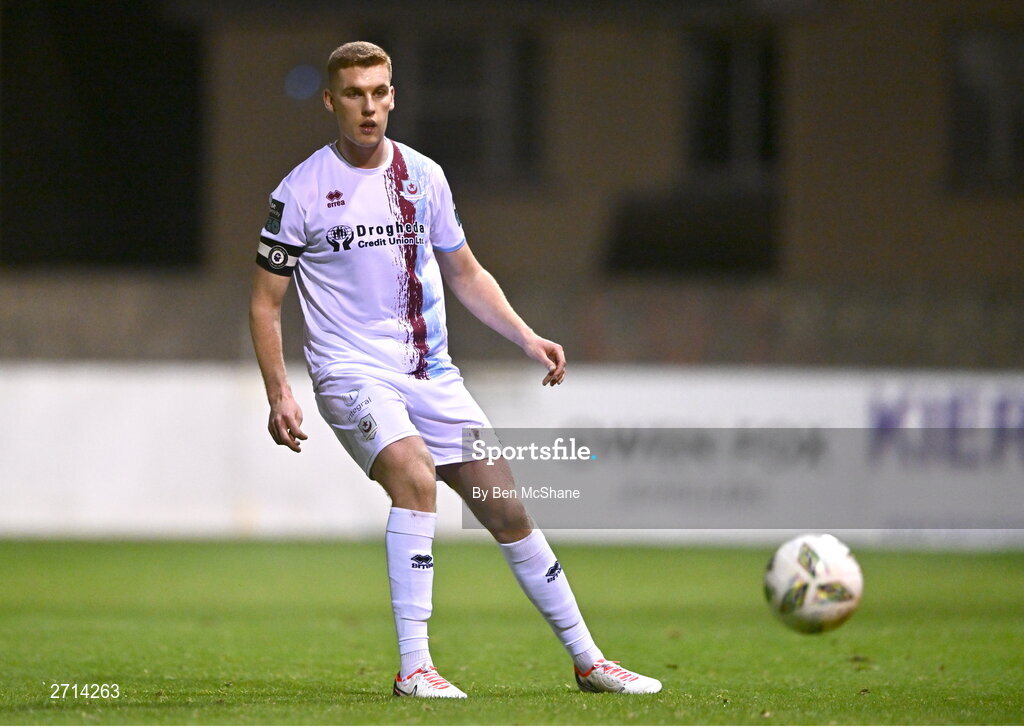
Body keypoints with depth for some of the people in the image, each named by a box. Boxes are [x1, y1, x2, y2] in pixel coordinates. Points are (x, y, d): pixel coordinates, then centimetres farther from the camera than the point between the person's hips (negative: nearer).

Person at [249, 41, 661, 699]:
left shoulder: (423, 176, 7)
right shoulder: (300, 193, -6)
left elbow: (465, 274, 19)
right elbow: (266, 302, 0)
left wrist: (527, 337, 6)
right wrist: (279, 394, -11)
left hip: (431, 372, 5)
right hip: (353, 373, -5)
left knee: (508, 509, 2)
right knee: (415, 476, -31)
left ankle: (588, 660, 15)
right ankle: (414, 666, -29)